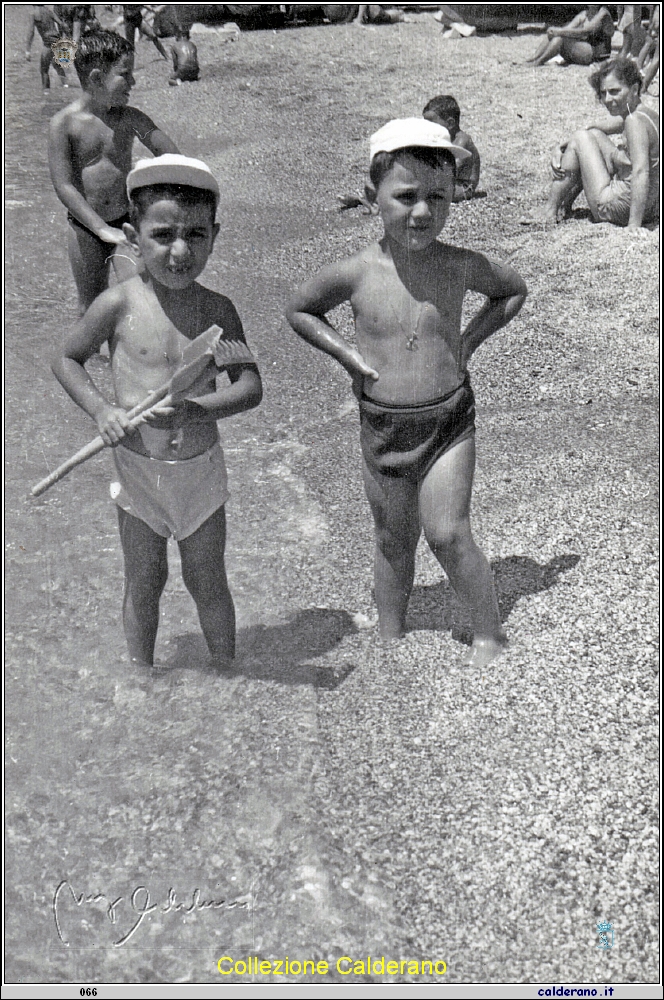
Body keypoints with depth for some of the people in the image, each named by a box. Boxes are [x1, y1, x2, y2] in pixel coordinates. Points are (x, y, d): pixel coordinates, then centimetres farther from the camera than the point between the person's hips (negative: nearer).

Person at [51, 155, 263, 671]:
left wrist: (194, 409, -28)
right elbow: (67, 361, 1)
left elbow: (251, 387, -10)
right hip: (138, 464, -1)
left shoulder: (217, 309, -8)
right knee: (144, 581, 13)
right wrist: (101, 410, -16)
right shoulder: (119, 304, -12)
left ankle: (227, 673, 32)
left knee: (208, 580, 13)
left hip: (200, 465, 1)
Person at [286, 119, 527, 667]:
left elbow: (514, 290, 13)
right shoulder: (356, 273, -11)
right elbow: (300, 310, 8)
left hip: (448, 421, -1)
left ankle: (490, 635, 16)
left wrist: (470, 339, 1)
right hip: (381, 425, 1)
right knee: (394, 542, 14)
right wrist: (345, 353, -5)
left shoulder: (460, 266, -8)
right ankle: (390, 637, 33)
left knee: (448, 535, -5)